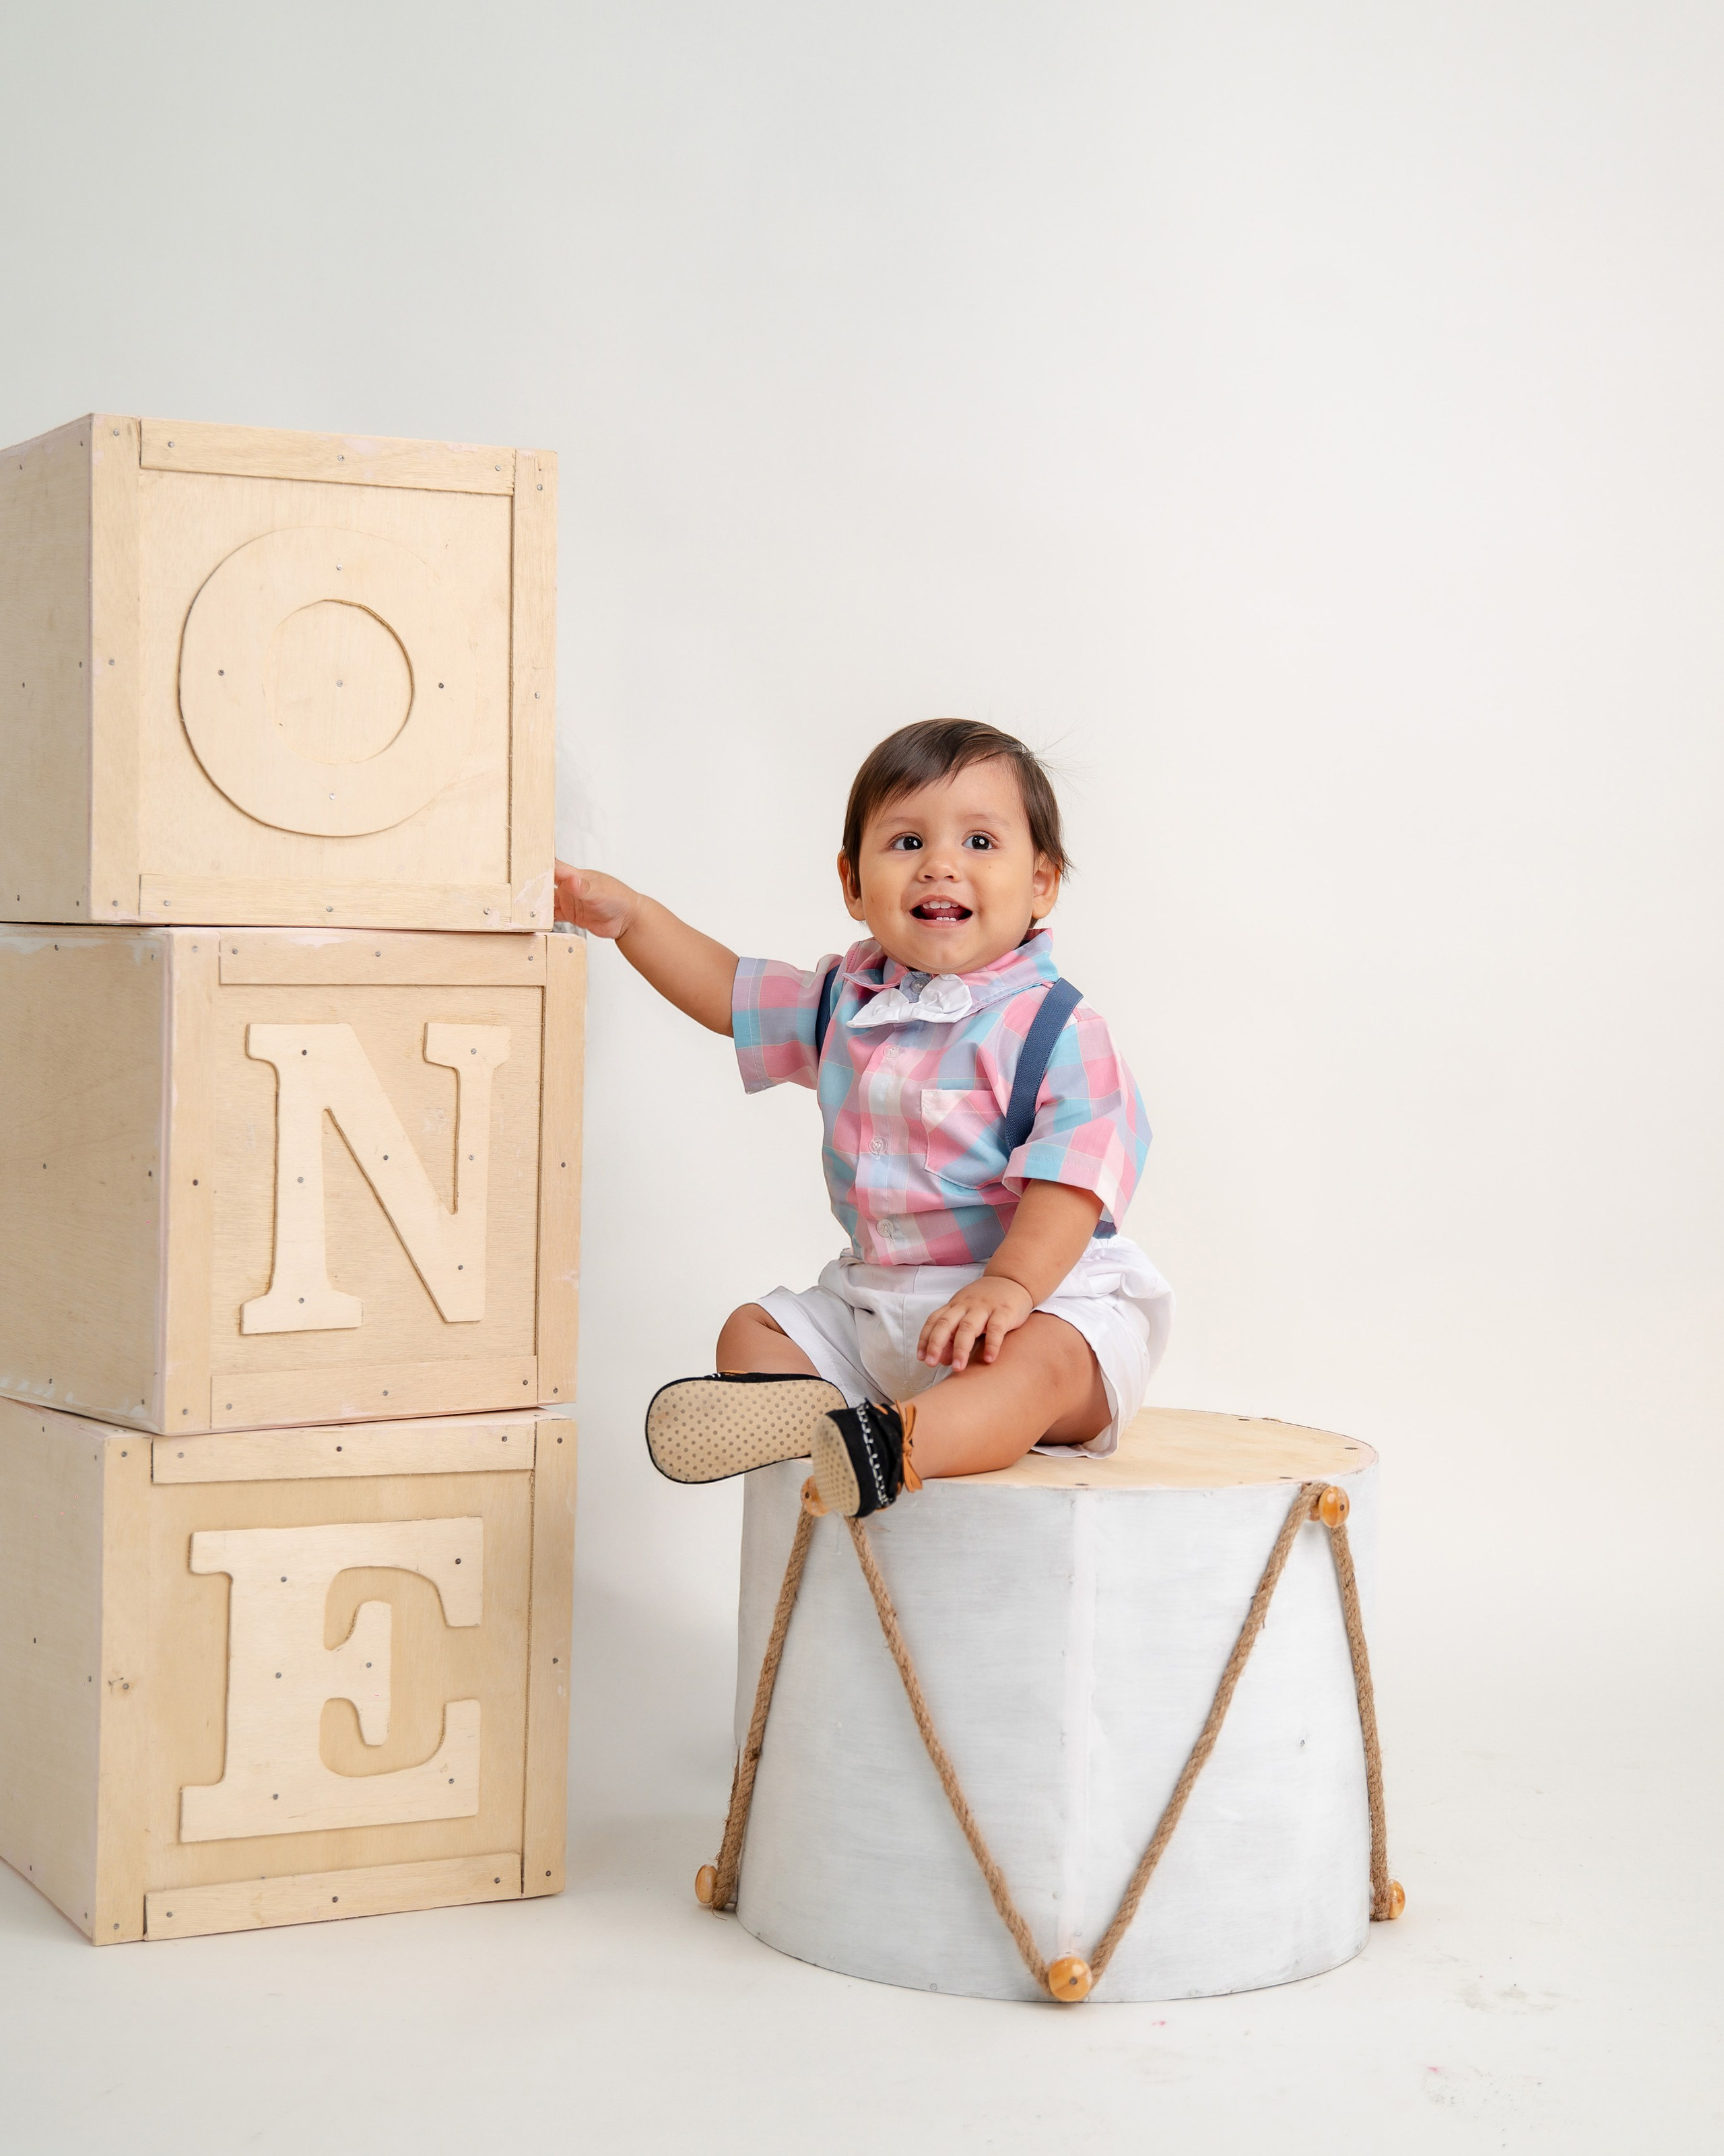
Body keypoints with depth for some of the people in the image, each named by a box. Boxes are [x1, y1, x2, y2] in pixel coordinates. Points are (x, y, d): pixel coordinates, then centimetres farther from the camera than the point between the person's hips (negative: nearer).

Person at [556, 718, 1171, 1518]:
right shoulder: (844, 1003, 8)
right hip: (875, 1302, 8)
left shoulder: (1054, 1029, -13)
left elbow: (1070, 1179, -22)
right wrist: (627, 914, 15)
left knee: (1044, 1363, -37)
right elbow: (725, 990, 23)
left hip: (1044, 1296, -8)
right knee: (753, 1330, 3)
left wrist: (1008, 1284, -36)